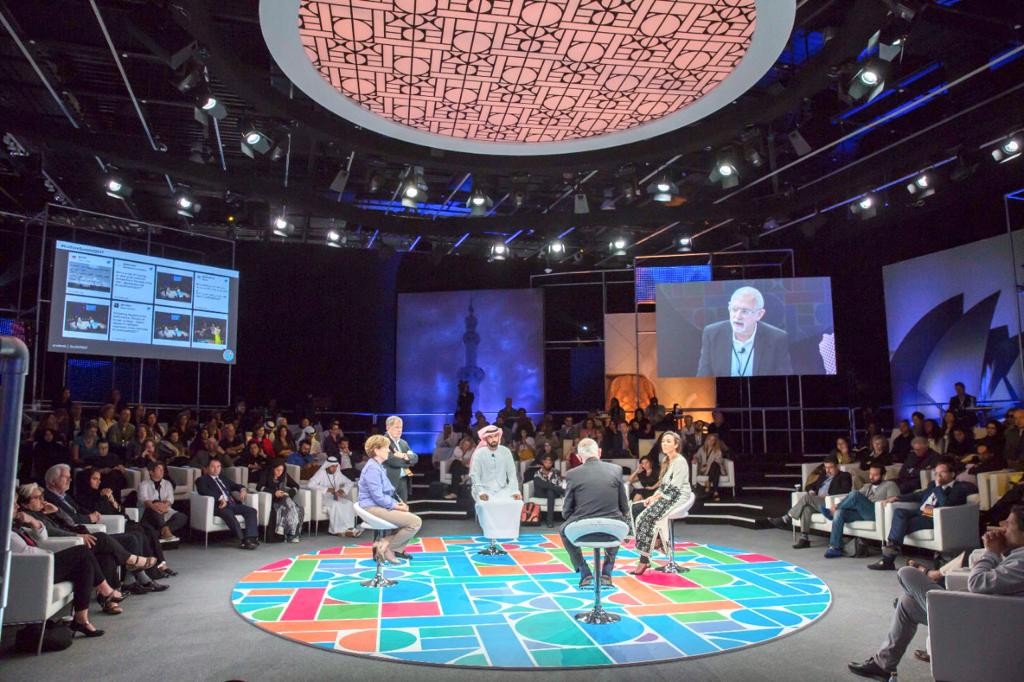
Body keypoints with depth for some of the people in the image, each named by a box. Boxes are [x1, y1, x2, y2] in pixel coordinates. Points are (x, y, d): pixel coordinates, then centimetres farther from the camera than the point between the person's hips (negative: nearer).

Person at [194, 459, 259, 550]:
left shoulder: (223, 479, 31)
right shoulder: (202, 480, 12)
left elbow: (236, 486, 33)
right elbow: (204, 491, -8)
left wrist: (242, 489, 7)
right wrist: (220, 498, -20)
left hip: (231, 504, 6)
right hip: (218, 505, -6)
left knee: (251, 511, -18)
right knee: (228, 513, -38)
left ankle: (250, 538, -31)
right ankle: (243, 540, -36)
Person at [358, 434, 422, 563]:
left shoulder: (379, 467, 16)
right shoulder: (372, 468, -17)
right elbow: (378, 497, -22)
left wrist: (397, 503, 4)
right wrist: (396, 506, -13)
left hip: (381, 506, 11)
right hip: (374, 508, -11)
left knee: (413, 518, 15)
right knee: (415, 522, -16)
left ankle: (397, 549, 12)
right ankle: (384, 546, -7)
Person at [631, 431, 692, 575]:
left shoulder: (680, 461, -8)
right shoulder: (667, 461, 19)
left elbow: (674, 488, -17)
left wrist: (658, 497, -17)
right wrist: (654, 496, 4)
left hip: (677, 498, -9)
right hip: (665, 497, 9)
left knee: (647, 517, -26)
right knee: (634, 509, -7)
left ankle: (644, 560, -23)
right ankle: (656, 540, -9)